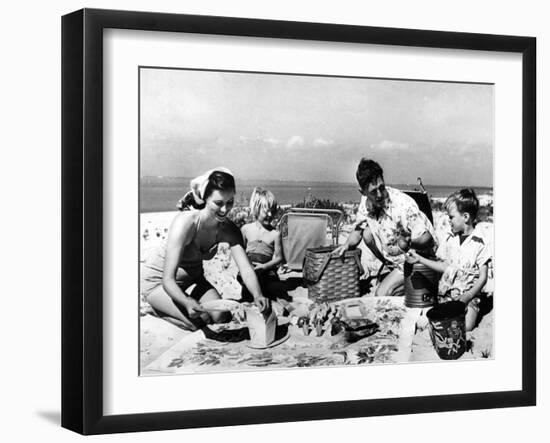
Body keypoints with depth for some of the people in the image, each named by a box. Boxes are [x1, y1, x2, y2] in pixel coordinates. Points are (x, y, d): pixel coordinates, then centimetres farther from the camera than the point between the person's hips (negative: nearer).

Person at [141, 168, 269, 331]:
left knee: (221, 316, -8)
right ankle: (156, 306, 6)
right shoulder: (186, 223, -35)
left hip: (192, 278, 6)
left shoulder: (228, 230, -17)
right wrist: (187, 303, -57)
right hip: (157, 280, -6)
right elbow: (168, 279, -37)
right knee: (200, 319, -21)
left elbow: (246, 268, -24)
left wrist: (257, 295, -46)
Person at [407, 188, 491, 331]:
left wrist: (468, 296, -18)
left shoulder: (479, 242, -9)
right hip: (448, 291, 4)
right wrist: (419, 259, 13)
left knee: (466, 326, -26)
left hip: (469, 294, -4)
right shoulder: (451, 239, 8)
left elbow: (483, 277, -7)